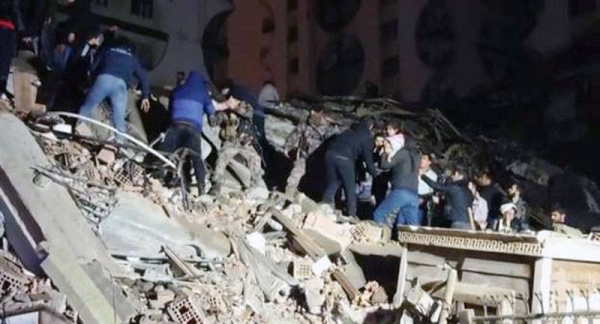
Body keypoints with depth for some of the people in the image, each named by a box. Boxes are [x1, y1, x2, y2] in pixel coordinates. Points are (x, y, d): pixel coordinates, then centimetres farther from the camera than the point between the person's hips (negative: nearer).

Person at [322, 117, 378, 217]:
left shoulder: (349, 131, 30)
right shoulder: (367, 137, 13)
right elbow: (368, 157, 13)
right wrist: (375, 174, 24)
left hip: (331, 154, 5)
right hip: (344, 159, -5)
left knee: (332, 185, 16)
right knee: (350, 189, 7)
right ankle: (352, 216, 7)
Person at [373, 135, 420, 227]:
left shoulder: (402, 152, 1)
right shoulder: (415, 154, 23)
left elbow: (385, 165, -1)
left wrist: (386, 154, 14)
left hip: (401, 192, -7)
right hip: (413, 195, 7)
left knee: (378, 214, 0)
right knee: (413, 225, 9)